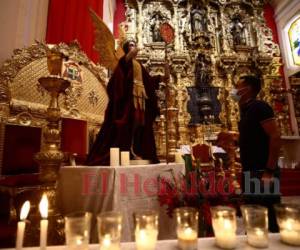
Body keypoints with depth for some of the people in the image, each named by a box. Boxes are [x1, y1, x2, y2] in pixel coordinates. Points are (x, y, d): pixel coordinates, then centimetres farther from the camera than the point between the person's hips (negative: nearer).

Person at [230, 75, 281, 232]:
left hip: (263, 172, -9)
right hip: (251, 172, 9)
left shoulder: (259, 107, -11)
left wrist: (270, 171, -22)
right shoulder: (246, 110, 14)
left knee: (267, 217, 2)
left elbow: (275, 137, -20)